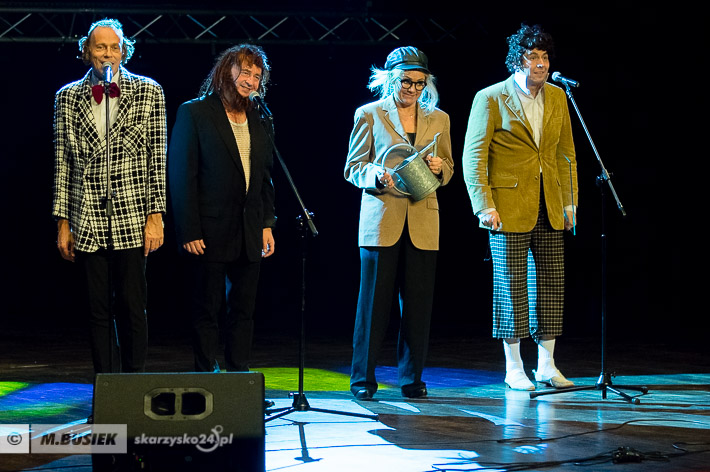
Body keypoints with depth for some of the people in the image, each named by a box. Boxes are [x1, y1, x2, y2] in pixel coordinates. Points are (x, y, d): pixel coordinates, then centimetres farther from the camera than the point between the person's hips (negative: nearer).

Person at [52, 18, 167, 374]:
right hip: (87, 223, 1)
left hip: (132, 220, -1)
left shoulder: (148, 92, 4)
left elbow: (158, 160, 2)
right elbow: (62, 164, 9)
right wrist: (63, 222, 5)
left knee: (132, 307, -1)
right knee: (99, 311, 4)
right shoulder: (68, 97, 8)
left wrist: (156, 217, -4)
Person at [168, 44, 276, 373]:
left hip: (249, 234, 5)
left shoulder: (260, 121, 12)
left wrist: (267, 225, 8)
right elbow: (181, 176, -8)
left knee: (244, 310, 8)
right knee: (207, 311, 1)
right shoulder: (194, 113, -4)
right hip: (210, 233, -5)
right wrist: (189, 232, -13)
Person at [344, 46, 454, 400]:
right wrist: (377, 175, -16)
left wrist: (438, 167, -6)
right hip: (381, 220, -3)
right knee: (374, 300, -3)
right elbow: (353, 168, 4)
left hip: (423, 223, 3)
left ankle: (412, 378, 13)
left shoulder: (438, 119, 13)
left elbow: (449, 169, 17)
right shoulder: (369, 115, 4)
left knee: (418, 301, 3)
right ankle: (363, 379, 5)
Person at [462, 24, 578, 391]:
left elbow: (566, 153, 16)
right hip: (510, 206, -5)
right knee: (511, 286, 0)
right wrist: (484, 206, -14)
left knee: (551, 285, 6)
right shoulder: (491, 99, -5)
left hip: (549, 208, 5)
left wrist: (570, 201, 9)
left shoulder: (557, 97, 10)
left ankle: (546, 365, 15)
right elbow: (473, 157, -7)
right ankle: (513, 368, 9)